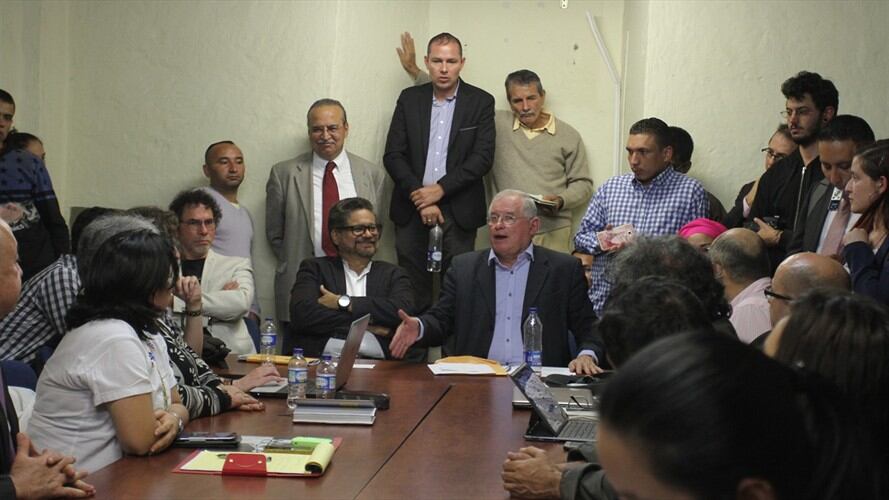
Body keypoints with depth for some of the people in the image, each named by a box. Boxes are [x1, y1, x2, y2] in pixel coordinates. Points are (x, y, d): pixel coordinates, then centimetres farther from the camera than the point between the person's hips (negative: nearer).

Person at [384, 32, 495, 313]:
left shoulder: (481, 102, 2)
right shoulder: (409, 99, 8)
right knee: (412, 284, 2)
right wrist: (420, 198, -8)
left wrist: (440, 189, -12)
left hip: (459, 209, -2)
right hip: (411, 206, 2)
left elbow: (483, 158, -5)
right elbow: (393, 156, 3)